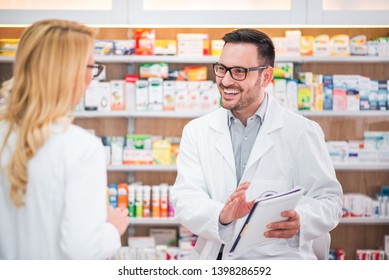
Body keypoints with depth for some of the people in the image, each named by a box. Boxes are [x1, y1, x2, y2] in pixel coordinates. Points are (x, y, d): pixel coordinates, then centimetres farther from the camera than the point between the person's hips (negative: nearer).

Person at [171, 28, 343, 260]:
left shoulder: (303, 132, 3)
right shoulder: (196, 131, 11)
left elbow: (328, 200, 3)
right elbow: (185, 199, 1)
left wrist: (299, 221, -20)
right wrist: (221, 215, -21)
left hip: (278, 259, 0)